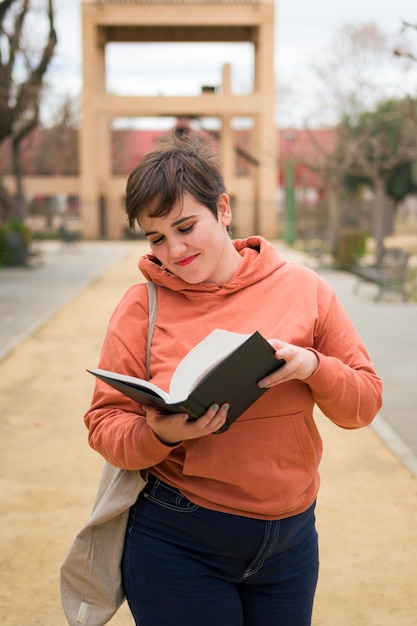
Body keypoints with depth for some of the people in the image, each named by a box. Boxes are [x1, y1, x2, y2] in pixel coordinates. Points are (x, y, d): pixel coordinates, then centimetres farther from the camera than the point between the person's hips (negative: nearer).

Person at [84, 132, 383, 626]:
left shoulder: (303, 289, -3)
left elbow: (365, 401, 0)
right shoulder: (143, 307, -7)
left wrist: (312, 366, -18)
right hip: (178, 545, -2)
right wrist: (157, 435, -26)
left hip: (290, 540, 3)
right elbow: (104, 425, -6)